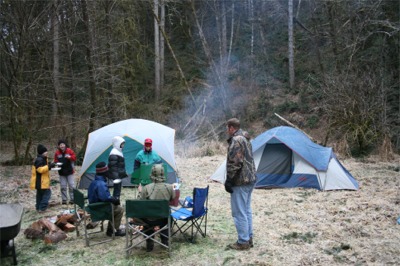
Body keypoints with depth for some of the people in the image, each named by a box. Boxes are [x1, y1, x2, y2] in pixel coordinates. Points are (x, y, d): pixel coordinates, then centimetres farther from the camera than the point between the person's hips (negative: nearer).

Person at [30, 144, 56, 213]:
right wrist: (49, 166, -26)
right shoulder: (39, 160, -19)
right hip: (40, 181, -11)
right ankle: (42, 208, -8)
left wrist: (49, 166, 10)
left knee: (40, 194, 17)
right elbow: (40, 169, -26)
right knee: (47, 192, -9)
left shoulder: (43, 159, 15)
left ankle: (38, 207, 27)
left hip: (41, 181, 11)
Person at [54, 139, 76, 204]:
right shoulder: (57, 153, 0)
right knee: (63, 186, 5)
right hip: (61, 172, 2)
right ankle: (64, 200, 14)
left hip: (69, 171, -2)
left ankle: (72, 199, 6)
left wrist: (70, 157, -23)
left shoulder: (69, 151, -5)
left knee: (71, 186, -2)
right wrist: (57, 164, -13)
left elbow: (74, 157, -3)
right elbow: (55, 161, 8)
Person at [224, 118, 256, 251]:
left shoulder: (236, 140, -16)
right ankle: (249, 238, 24)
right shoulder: (245, 139, 16)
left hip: (240, 181, -10)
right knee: (246, 211, 16)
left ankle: (243, 242, 5)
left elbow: (234, 163, -23)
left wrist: (229, 180, -16)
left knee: (239, 212, -2)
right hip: (250, 179, 10)